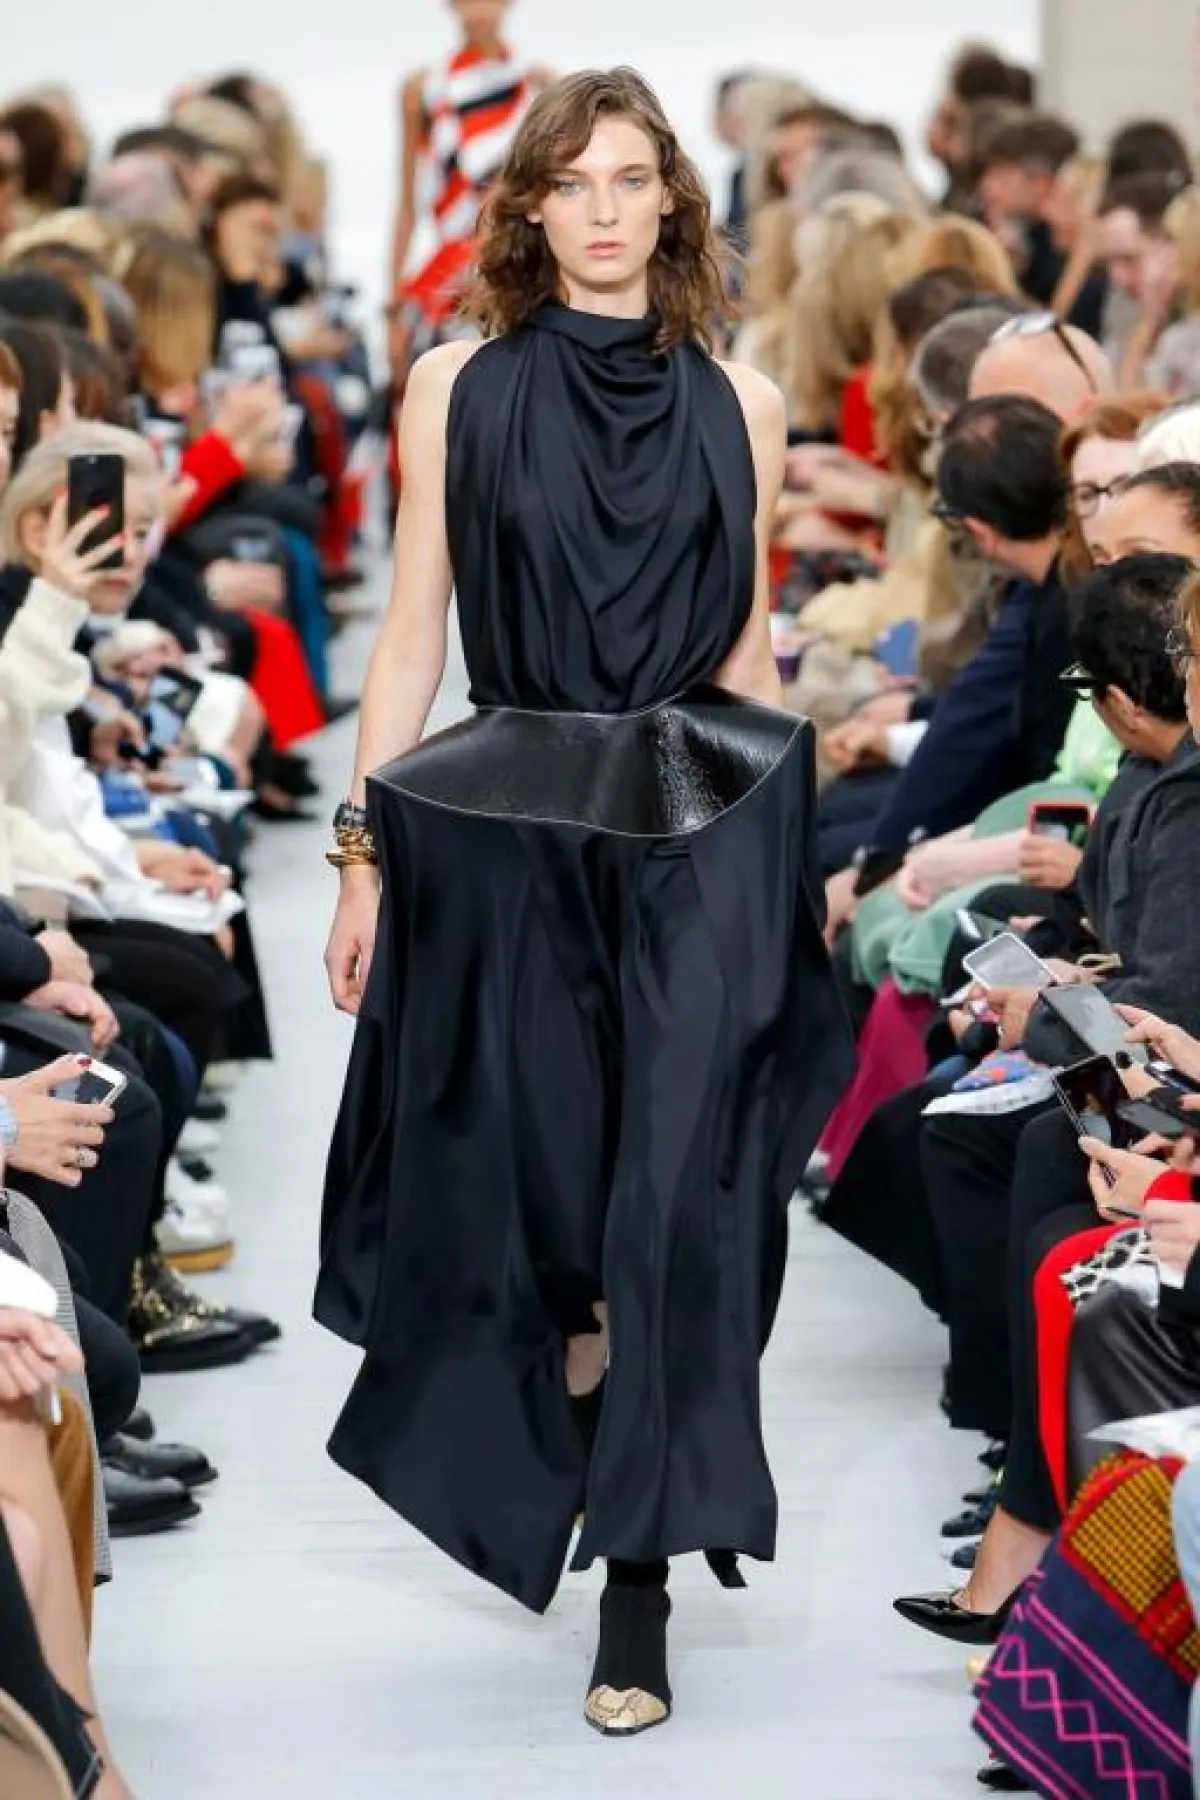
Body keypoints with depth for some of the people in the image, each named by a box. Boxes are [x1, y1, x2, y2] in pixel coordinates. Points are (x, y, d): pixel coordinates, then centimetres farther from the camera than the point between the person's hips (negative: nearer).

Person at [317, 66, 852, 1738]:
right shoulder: (458, 387, 3)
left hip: (697, 839, 0)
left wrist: (783, 854, 9)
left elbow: (746, 644, 12)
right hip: (502, 832, 0)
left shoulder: (738, 402, 6)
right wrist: (364, 857, -3)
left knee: (674, 1205, -6)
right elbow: (413, 632, 2)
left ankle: (637, 1599, -1)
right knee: (522, 1179, 7)